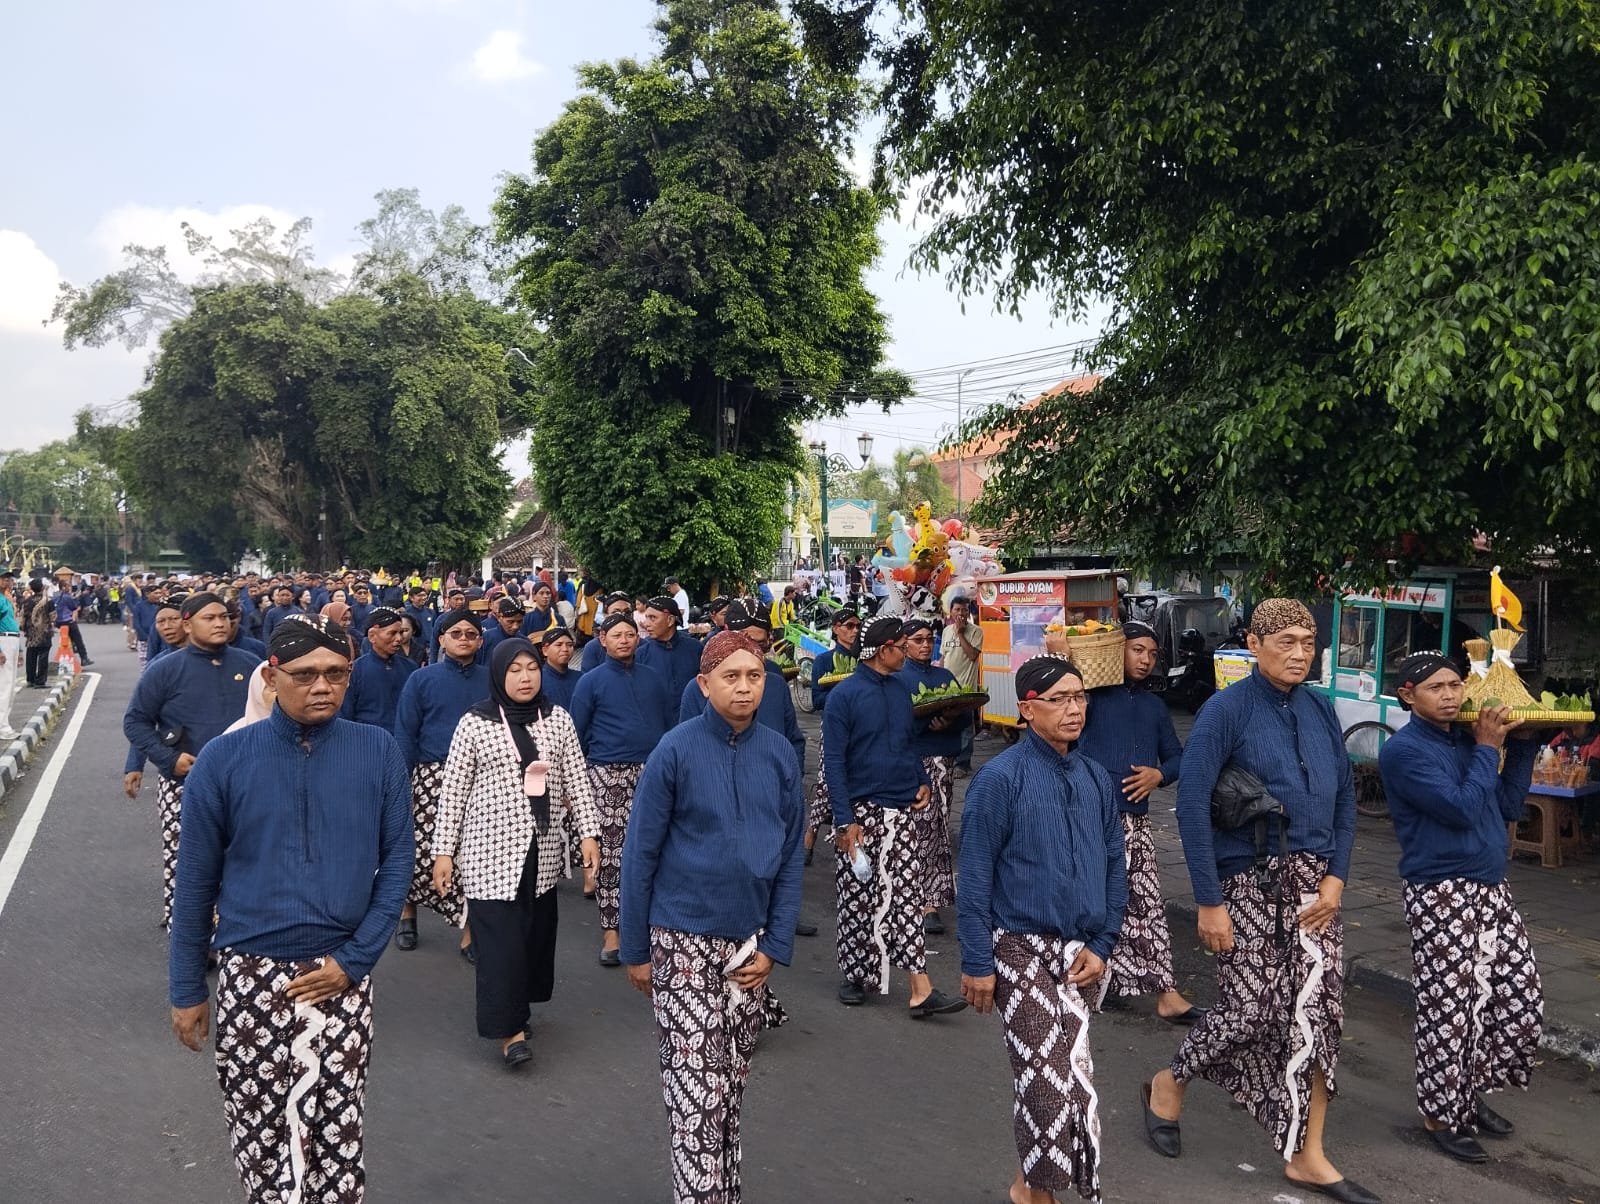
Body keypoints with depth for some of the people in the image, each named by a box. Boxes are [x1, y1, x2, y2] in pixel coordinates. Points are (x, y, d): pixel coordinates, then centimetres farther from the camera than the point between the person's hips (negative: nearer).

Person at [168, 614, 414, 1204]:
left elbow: (397, 861, 0)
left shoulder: (379, 752, -4)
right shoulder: (224, 759, -5)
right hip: (249, 977, 1)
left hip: (341, 977, 0)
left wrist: (354, 960, -7)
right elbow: (195, 882, 2)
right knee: (255, 1131, 12)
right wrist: (186, 991, 6)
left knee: (338, 1133, 3)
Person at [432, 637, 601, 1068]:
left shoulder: (558, 720, 4)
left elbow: (577, 781, 5)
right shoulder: (474, 724, -5)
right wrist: (444, 851, -4)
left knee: (536, 931, 11)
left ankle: (519, 1003, 31)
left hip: (543, 850, 4)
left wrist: (589, 833, -1)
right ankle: (509, 1028, 2)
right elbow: (453, 792, -2)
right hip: (491, 851, -3)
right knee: (501, 936, -6)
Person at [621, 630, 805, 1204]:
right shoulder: (676, 750, -12)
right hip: (684, 940, -4)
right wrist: (636, 949, -4)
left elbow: (791, 857, 4)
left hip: (749, 938, 4)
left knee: (732, 1083, 17)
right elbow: (640, 853, -7)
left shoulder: (780, 753, -2)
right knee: (698, 1090, -5)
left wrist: (776, 945, -2)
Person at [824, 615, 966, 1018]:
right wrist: (845, 820, -17)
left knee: (906, 894, -1)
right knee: (857, 897, 7)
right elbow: (834, 760, -12)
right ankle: (855, 976, 25)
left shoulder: (900, 690, 9)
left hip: (900, 809, 5)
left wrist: (922, 781, 5)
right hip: (860, 810, -4)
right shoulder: (845, 694, -9)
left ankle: (921, 990, -2)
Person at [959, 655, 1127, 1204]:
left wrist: (1101, 946, 3)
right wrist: (976, 964, -11)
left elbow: (1114, 867, 11)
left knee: (1069, 1071, 12)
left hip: (1079, 949, 5)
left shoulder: (1097, 780, 5)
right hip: (1021, 950, -5)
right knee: (1049, 1076, -7)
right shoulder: (999, 779, -11)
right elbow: (975, 878, -11)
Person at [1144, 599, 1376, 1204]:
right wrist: (1209, 901, -15)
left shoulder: (1320, 710, 6)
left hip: (1313, 879, 5)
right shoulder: (1226, 710, -12)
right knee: (1251, 1008, -2)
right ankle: (1169, 1084, 27)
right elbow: (1192, 806, -14)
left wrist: (1335, 878, 0)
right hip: (1249, 882, -5)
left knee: (1318, 1007, 3)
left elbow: (1345, 798, 11)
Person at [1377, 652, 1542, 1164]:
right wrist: (1487, 748, -11)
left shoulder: (1468, 738, 11)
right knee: (1450, 1014, -1)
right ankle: (1441, 1114, 17)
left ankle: (1472, 1094, 31)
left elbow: (1506, 806, 13)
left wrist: (1522, 744, 6)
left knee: (1522, 1006, 12)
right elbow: (1462, 809, -20)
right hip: (1443, 898, -8)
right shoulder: (1405, 749, -13)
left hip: (1493, 892, 8)